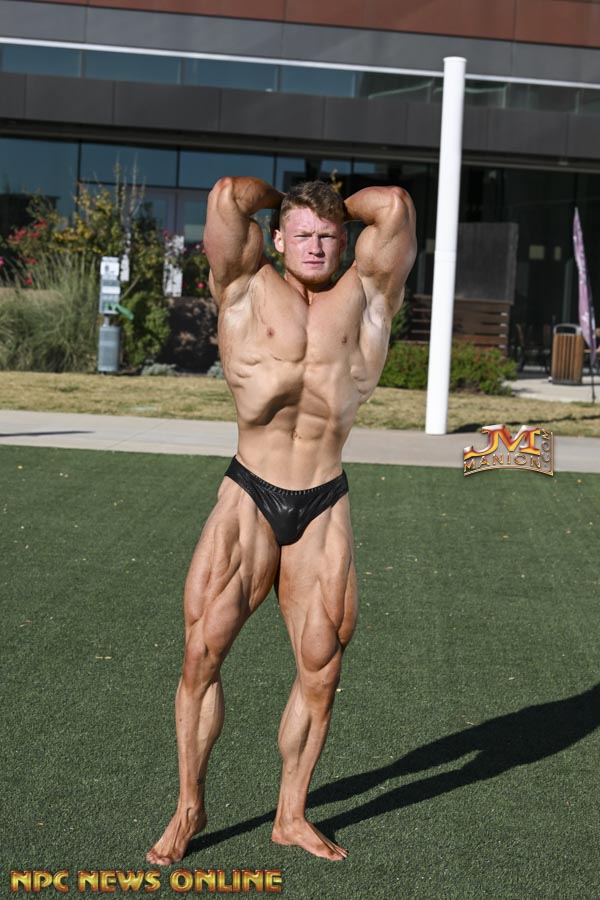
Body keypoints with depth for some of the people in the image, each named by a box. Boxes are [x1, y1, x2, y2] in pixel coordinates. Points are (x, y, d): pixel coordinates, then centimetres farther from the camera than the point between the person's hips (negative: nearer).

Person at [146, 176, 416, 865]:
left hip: (325, 508, 2)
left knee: (321, 668, 4)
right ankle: (189, 807, 13)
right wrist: (282, 197, 11)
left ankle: (292, 815, 21)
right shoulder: (248, 290, 5)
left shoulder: (362, 297, 9)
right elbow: (226, 196, -7)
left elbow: (396, 207, -1)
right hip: (249, 498, -2)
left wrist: (337, 208, 15)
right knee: (202, 648, -5)